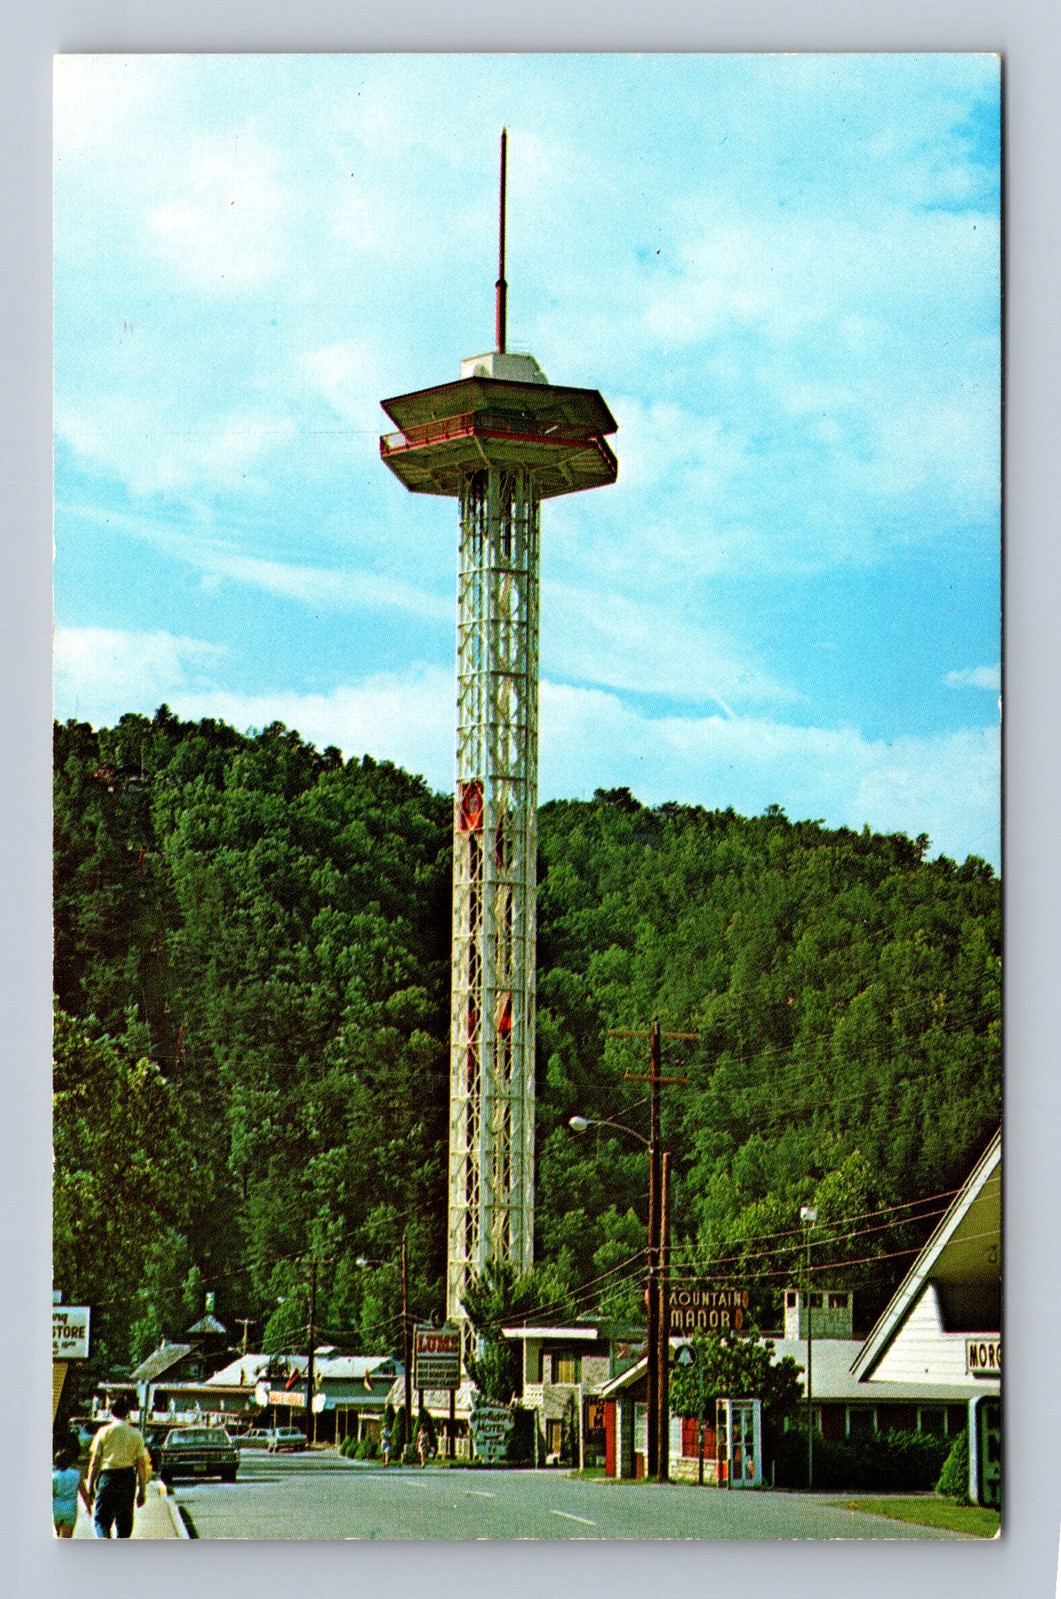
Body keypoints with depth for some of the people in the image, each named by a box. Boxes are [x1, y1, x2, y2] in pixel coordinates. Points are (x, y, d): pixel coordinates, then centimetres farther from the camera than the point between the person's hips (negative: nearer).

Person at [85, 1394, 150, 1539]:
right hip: (128, 1478, 1)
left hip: (107, 1477, -1)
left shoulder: (104, 1432, 0)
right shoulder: (135, 1435, 2)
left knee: (100, 1519, 2)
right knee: (124, 1521, 12)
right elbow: (141, 1465, 1)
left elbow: (94, 1461, 0)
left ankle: (103, 1539, -25)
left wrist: (91, 1484, 8)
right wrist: (142, 1490, 5)